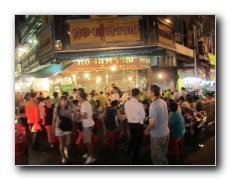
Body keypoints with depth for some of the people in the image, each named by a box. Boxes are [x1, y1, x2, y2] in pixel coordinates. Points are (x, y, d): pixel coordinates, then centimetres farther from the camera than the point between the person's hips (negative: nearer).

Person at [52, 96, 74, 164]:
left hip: (68, 127, 1)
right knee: (61, 143, 7)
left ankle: (66, 149, 37)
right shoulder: (57, 108, -5)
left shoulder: (69, 108, -1)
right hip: (60, 127, -1)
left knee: (68, 143, 1)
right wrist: (53, 128, -3)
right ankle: (63, 157, 24)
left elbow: (72, 118, 4)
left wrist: (73, 127, 2)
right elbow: (54, 119, -1)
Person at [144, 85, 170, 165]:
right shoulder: (163, 102, 1)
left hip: (157, 135, -8)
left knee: (157, 157, 11)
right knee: (163, 155, 24)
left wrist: (147, 131, -8)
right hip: (166, 132, 8)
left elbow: (153, 122, -26)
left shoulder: (153, 105, -24)